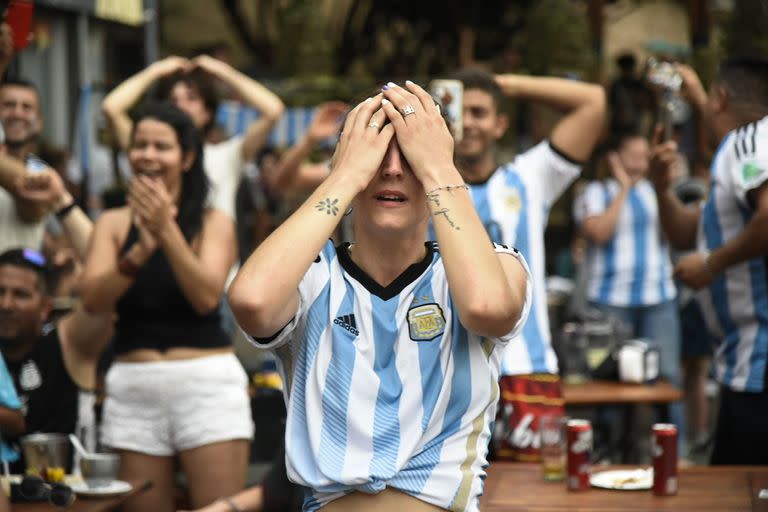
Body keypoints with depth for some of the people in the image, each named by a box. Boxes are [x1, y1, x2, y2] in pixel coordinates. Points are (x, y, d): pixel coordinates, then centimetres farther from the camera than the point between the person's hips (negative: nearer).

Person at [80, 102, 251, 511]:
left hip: (208, 384, -2)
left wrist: (167, 230, -19)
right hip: (134, 387, 2)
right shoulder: (113, 223, 9)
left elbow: (207, 297, -12)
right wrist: (140, 250, -19)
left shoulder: (213, 223, 4)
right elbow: (94, 301, -5)